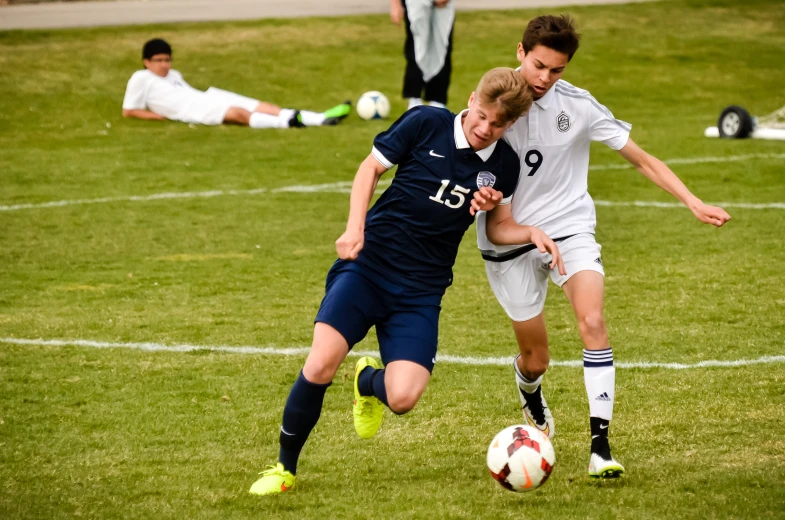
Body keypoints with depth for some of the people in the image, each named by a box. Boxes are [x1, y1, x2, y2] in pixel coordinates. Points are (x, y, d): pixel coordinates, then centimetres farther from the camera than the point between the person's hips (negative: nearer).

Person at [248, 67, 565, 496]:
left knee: (402, 398, -16)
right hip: (368, 264, -2)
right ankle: (284, 468, 1)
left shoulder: (504, 166, 3)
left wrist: (530, 233, -5)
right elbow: (372, 166, 3)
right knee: (320, 365, -22)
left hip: (420, 291, 2)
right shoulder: (426, 123, -6)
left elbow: (500, 226, 16)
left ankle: (369, 383, 25)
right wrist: (355, 228, -9)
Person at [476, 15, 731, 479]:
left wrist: (694, 204, -14)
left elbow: (642, 159, -4)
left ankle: (601, 444, -24)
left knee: (593, 321, -25)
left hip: (568, 228, 0)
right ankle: (532, 399, 47)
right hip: (509, 241, 0)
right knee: (535, 357, 8)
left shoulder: (577, 106, -9)